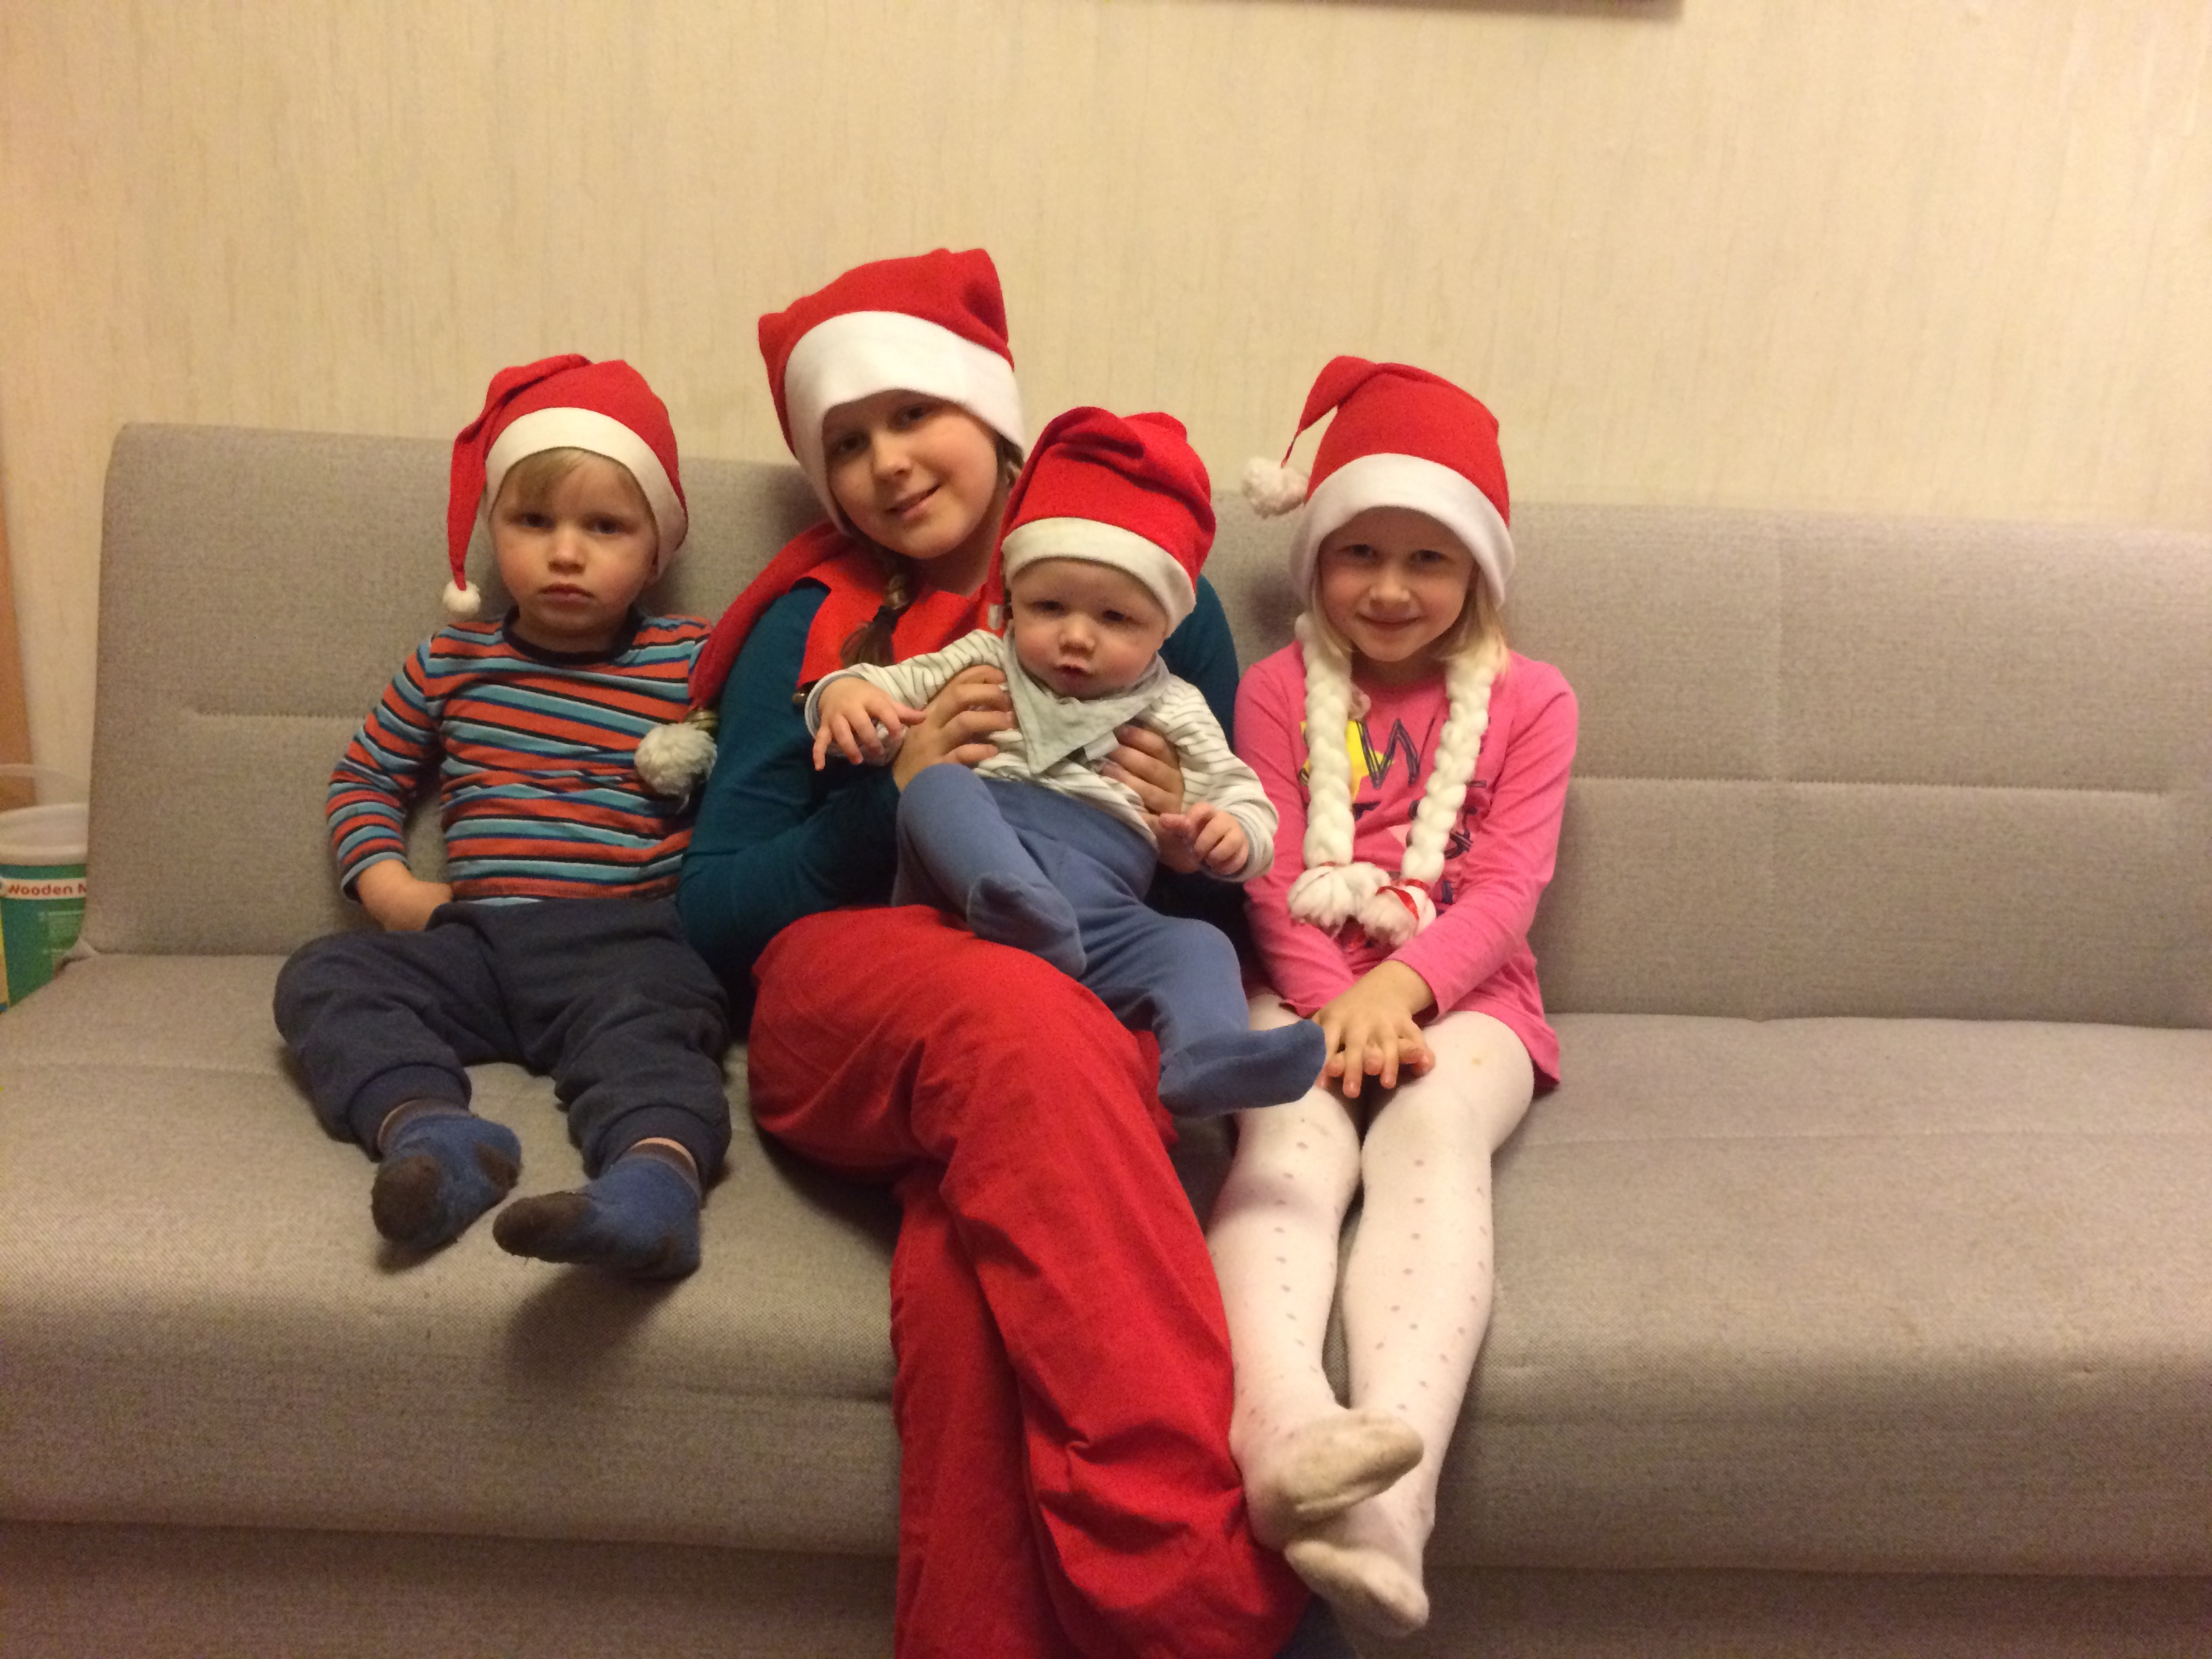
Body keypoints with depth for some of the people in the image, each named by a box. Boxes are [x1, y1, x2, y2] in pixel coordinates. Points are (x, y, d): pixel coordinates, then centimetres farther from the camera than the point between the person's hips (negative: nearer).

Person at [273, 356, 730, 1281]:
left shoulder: (690, 662, 5)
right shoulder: (454, 661, 15)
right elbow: (365, 775, 26)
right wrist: (384, 883, 9)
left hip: (629, 939, -4)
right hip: (478, 936, 4)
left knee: (640, 1031, -34)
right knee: (323, 977, -16)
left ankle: (657, 1172, -59)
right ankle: (429, 1128, -40)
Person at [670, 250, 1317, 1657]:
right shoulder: (817, 621, 14)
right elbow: (713, 913, 8)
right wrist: (893, 796, -7)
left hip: (1107, 1020, 1)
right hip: (850, 1009, 0)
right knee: (1011, 1004, -38)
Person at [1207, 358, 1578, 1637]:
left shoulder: (1529, 701, 13)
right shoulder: (1279, 689, 14)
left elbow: (1508, 886, 0)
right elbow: (1276, 880, 3)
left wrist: (1400, 984, -19)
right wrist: (1337, 1002, -16)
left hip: (1460, 995, 0)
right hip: (1305, 988, 1)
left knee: (1435, 1128, -33)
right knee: (1289, 1134, -31)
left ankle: (1391, 1489, -52)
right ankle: (1285, 1428, -56)